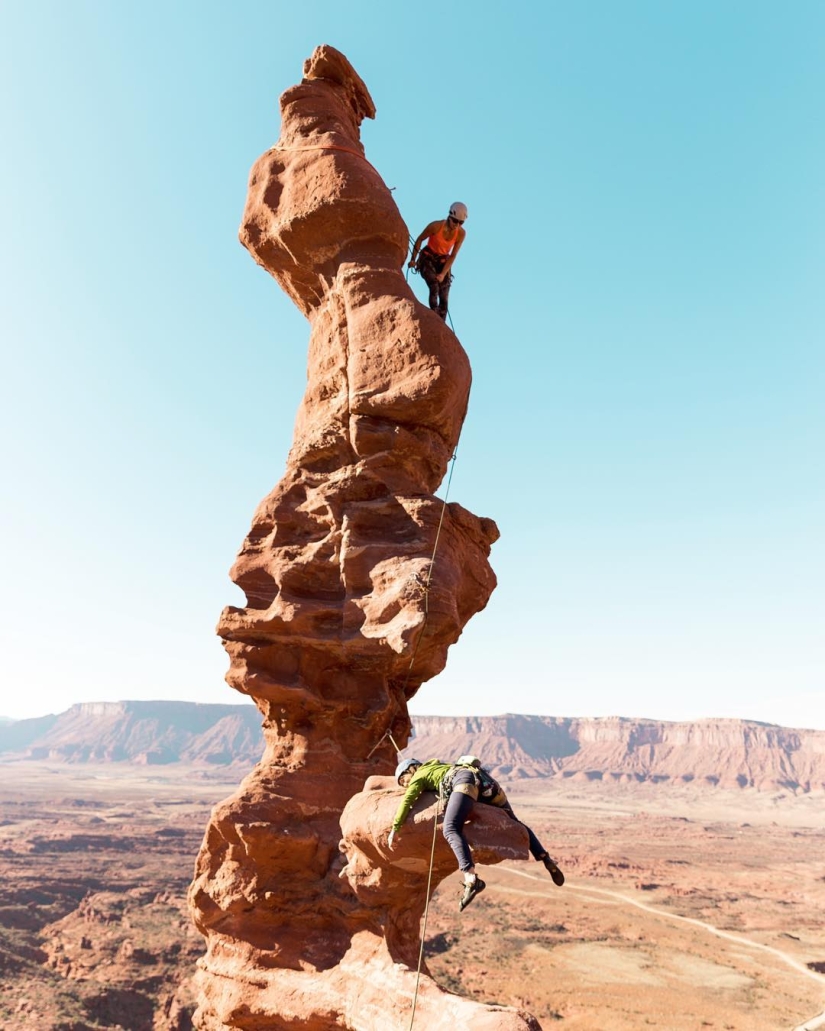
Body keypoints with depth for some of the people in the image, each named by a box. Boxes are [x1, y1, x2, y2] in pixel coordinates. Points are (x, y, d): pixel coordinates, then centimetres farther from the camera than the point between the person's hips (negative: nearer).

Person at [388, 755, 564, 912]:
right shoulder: (439, 767, 41)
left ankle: (471, 878, -43)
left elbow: (406, 801, 7)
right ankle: (545, 859, 7)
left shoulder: (419, 776, 21)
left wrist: (394, 829, 8)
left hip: (465, 779, -8)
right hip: (484, 779, 8)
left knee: (451, 829, -22)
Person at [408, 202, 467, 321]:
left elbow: (453, 255, -8)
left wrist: (443, 274, -15)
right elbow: (419, 239, -7)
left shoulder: (461, 234, -13)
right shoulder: (436, 226, -22)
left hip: (443, 262, 3)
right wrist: (413, 259, -2)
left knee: (444, 299, -5)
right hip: (428, 259, -3)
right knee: (434, 288, -27)